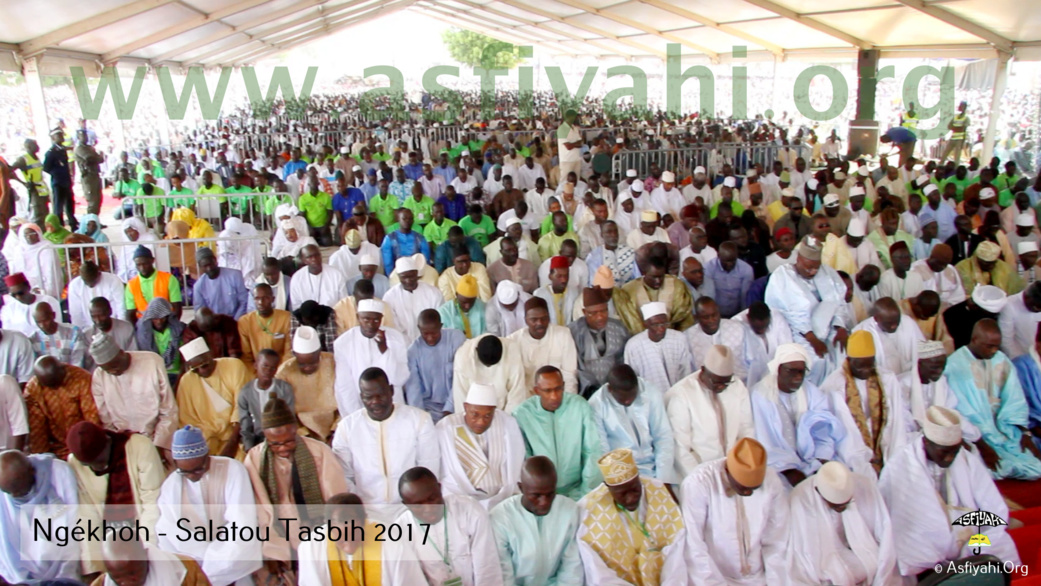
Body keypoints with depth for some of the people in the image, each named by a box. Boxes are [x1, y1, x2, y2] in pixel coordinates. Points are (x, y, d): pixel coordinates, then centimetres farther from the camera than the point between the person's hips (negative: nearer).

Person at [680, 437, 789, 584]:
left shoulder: (772, 482, -8)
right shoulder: (698, 484, -19)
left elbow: (776, 544, -1)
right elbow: (693, 546, -16)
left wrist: (777, 582, -7)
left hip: (758, 579, 3)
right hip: (711, 577, -3)